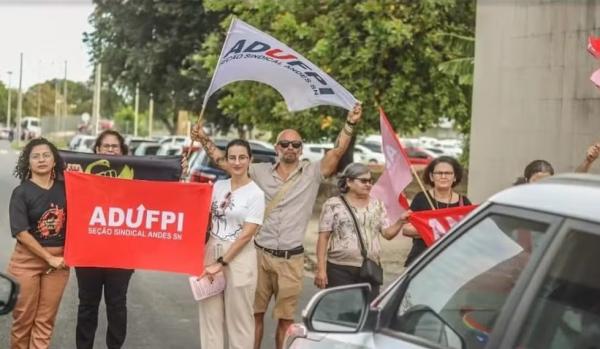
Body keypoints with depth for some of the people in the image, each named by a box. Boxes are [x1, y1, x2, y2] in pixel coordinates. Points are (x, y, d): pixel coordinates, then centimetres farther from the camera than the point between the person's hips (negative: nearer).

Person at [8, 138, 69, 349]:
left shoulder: (64, 188, 3)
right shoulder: (21, 192, -6)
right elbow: (21, 232, -11)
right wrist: (49, 258, -13)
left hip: (59, 258, 3)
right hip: (27, 259, -2)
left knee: (45, 319, 7)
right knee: (24, 316, 6)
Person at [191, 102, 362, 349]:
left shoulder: (312, 174, 2)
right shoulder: (261, 172, 6)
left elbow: (337, 152, -9)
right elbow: (225, 162, 8)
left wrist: (350, 124, -18)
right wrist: (204, 140, 1)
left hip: (291, 260, -1)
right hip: (260, 255, 1)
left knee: (285, 318, 7)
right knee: (255, 313, 8)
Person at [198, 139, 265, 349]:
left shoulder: (255, 193, -8)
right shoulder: (218, 186, 7)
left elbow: (247, 234, -12)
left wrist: (222, 263, -14)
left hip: (239, 258, -5)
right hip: (212, 252, 5)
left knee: (238, 319, 1)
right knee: (210, 316, 8)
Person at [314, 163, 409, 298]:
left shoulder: (377, 205, 12)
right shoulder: (333, 205, 0)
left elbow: (388, 233, 9)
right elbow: (323, 238, -1)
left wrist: (400, 222, -10)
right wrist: (321, 269, -7)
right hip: (340, 269, -3)